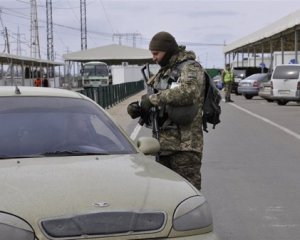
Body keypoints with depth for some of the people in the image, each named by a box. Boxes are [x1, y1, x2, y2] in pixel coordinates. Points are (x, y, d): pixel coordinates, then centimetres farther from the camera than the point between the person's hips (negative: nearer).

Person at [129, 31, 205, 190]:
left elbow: (187, 91, -28)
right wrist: (140, 106, 4)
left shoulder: (190, 67, -8)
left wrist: (153, 99, -23)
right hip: (163, 142, 9)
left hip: (185, 144, -9)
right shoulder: (163, 71, 20)